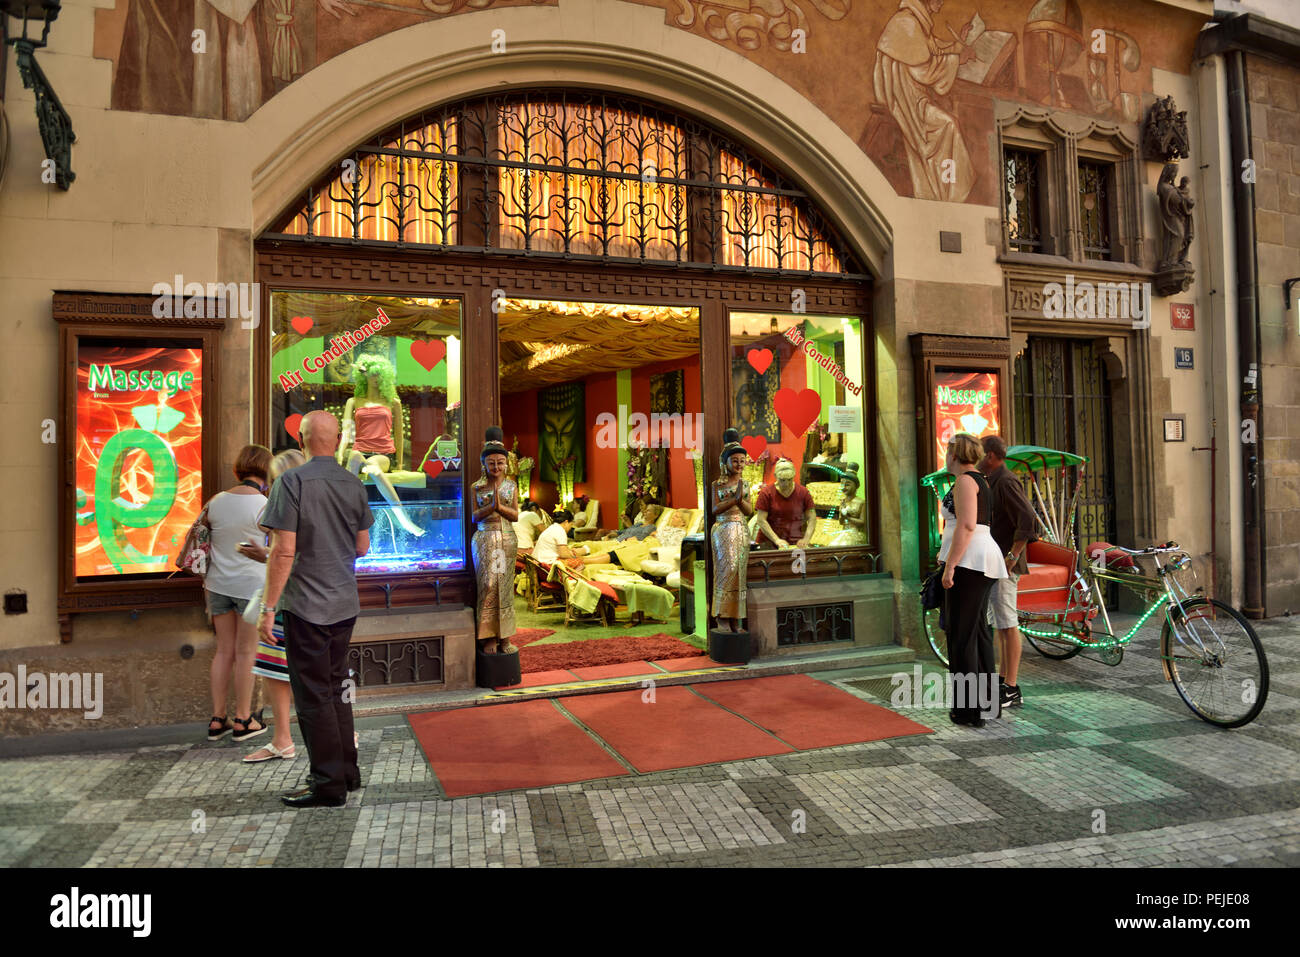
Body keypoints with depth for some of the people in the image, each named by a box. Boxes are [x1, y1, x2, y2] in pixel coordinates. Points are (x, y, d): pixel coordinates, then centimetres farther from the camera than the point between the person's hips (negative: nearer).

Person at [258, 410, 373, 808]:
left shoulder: (292, 482, -12)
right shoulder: (354, 484, 5)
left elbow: (284, 551, -17)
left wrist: (268, 606, -11)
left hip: (306, 606, -6)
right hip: (345, 604, 6)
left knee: (313, 696, 2)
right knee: (336, 688, 18)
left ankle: (329, 785, 9)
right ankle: (346, 771, 26)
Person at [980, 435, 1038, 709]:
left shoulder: (1006, 482, -14)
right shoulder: (994, 482, 17)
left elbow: (1028, 521, -25)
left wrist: (1012, 557, -23)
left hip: (1004, 566, -10)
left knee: (1007, 624, -7)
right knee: (1000, 625, 14)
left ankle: (1011, 690, -4)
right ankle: (1003, 681, 21)